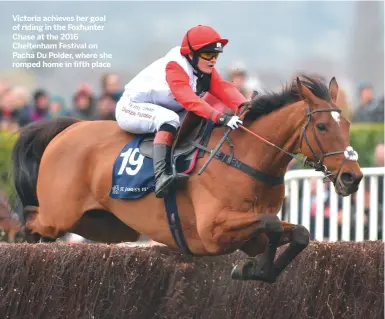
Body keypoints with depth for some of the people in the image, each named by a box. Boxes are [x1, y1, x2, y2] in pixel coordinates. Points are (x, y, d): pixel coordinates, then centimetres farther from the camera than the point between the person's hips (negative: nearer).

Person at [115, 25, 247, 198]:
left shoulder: (207, 71, -4)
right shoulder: (175, 67, -30)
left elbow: (224, 89, -20)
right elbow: (189, 100, -44)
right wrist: (220, 117, -56)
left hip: (162, 112, 9)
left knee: (205, 123, -2)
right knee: (169, 119, -37)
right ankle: (161, 178, -49)